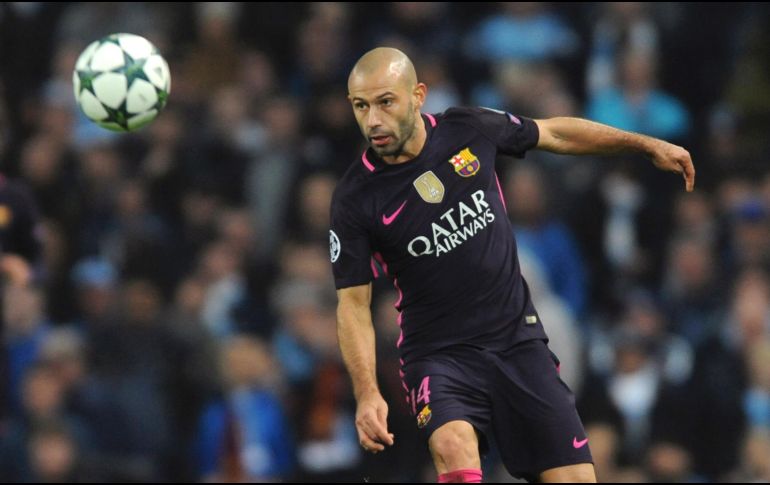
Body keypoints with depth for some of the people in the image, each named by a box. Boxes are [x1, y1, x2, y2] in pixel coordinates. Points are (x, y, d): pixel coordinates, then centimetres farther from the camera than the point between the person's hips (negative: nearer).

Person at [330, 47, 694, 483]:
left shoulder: (469, 130, -5)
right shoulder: (355, 200, -11)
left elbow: (554, 133, 14)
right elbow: (354, 303, -7)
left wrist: (648, 145, 20)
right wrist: (367, 394, -19)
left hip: (518, 342, 3)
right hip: (438, 354, -3)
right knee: (455, 449, -34)